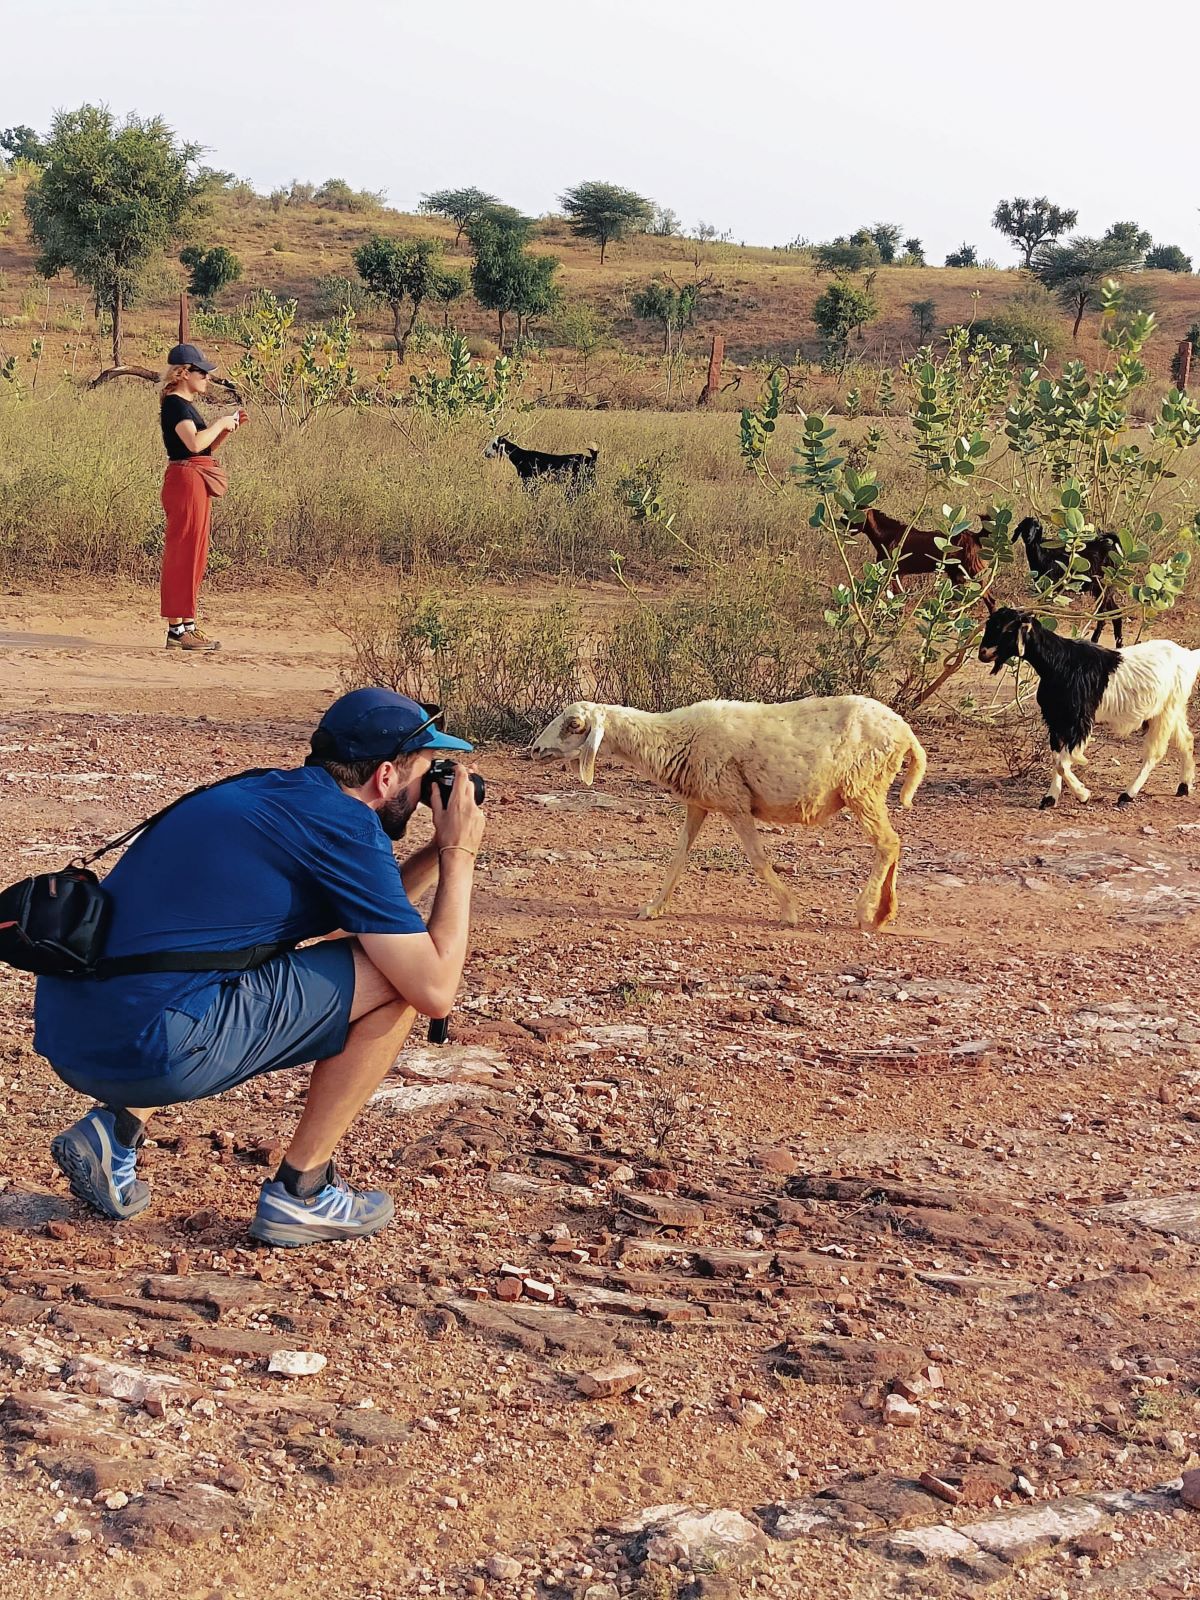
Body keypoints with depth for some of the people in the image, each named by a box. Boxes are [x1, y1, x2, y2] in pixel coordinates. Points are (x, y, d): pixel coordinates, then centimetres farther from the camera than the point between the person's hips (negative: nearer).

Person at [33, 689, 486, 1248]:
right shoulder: (344, 825, -7)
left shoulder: (266, 794, 19)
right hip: (153, 1054, -9)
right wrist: (459, 853, 6)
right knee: (397, 978, 0)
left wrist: (438, 851, 25)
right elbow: (435, 991, -6)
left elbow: (361, 918, 33)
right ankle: (299, 1192, 9)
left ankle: (116, 1126, 17)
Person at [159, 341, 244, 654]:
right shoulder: (175, 404, -13)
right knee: (182, 555, -8)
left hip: (195, 485, 10)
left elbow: (207, 447, 23)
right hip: (185, 480, -10)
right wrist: (221, 423, -15)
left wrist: (227, 427, 10)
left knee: (193, 557, 13)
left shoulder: (185, 404, 18)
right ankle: (177, 629, -6)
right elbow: (194, 443, -28)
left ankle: (187, 625, 19)